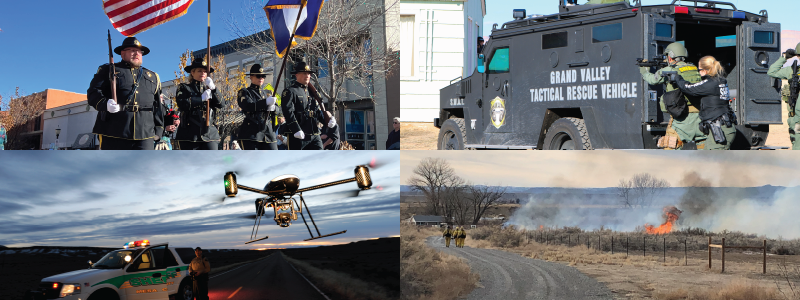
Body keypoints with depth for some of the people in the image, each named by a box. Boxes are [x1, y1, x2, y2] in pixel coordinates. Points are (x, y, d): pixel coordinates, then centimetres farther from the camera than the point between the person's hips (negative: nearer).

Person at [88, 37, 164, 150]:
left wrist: (158, 129, 11)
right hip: (114, 132, -3)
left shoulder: (153, 77, 24)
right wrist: (105, 104, -19)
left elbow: (157, 107, 21)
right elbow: (93, 93, 2)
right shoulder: (108, 70, 12)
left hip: (145, 135, 3)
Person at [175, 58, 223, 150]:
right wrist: (201, 98, -10)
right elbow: (182, 104, -9)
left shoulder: (209, 89, 20)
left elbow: (219, 105, 4)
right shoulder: (184, 88, 11)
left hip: (209, 134, 2)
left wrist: (213, 88, -9)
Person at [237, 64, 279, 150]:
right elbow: (247, 106, -15)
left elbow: (278, 110, 14)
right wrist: (266, 102, -26)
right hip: (251, 132, -5)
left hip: (268, 132, 5)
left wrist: (273, 108, -11)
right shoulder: (244, 92, 6)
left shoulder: (268, 94, 23)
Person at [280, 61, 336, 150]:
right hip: (297, 136, -7)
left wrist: (328, 120, 1)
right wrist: (296, 130, -25)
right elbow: (288, 112, -15)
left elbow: (318, 111, 22)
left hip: (314, 135, 7)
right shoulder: (290, 92, -3)